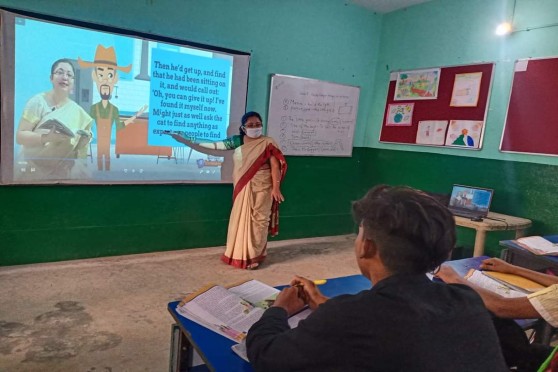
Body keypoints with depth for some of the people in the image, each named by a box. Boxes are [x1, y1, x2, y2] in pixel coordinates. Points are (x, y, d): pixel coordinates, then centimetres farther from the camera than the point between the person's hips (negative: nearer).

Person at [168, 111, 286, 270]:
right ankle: (239, 254, 24)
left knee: (257, 220, -1)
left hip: (260, 188, -4)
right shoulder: (237, 141, 5)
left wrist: (276, 187, -15)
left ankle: (254, 256, 9)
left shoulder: (267, 142, -6)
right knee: (240, 220, 10)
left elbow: (275, 166, -8)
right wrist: (186, 141, 5)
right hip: (242, 189, 5)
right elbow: (215, 145, 7)